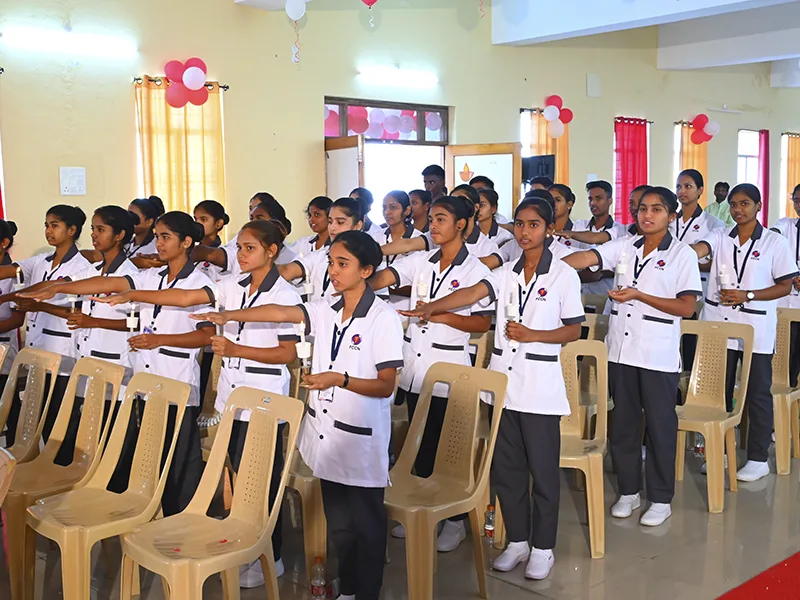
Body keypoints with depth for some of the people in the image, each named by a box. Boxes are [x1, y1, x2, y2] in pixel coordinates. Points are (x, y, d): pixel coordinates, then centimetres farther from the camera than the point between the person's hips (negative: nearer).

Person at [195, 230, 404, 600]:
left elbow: (385, 385, -14)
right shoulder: (325, 310, 4)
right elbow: (281, 313, -5)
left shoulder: (383, 318, -14)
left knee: (366, 525, 9)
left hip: (361, 441, -6)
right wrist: (230, 316, -14)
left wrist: (339, 379, -25)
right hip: (325, 435, 6)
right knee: (337, 523, 19)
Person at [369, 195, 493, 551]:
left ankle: (456, 520, 19)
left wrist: (440, 315, -20)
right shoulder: (421, 261, 7)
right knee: (419, 442, 15)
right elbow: (384, 277, -7)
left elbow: (483, 324, -9)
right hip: (414, 364, 5)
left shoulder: (475, 270, -6)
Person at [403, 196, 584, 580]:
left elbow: (574, 330, -3)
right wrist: (431, 307, -26)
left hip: (540, 386, -4)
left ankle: (543, 547, 20)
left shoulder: (563, 275, -4)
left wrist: (531, 335, -16)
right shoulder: (505, 273, 7)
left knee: (543, 469, 5)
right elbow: (471, 294, -10)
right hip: (502, 382, 5)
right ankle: (517, 540, 27)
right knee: (506, 467, 12)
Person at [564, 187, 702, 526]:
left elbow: (687, 307, -8)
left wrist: (639, 295, -16)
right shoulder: (625, 247, 8)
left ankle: (661, 499, 18)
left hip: (658, 355, -4)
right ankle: (629, 491, 27)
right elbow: (587, 258, -6)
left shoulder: (682, 254, -3)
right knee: (623, 423, 13)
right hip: (620, 349, 4)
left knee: (660, 426, 5)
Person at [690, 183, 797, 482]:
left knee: (757, 395, 3)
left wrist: (747, 295, -14)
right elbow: (699, 249, -15)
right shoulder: (720, 237, 6)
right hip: (718, 326, 3)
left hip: (756, 329, -3)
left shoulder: (775, 242, -1)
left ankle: (758, 458, 14)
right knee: (718, 391, 12)